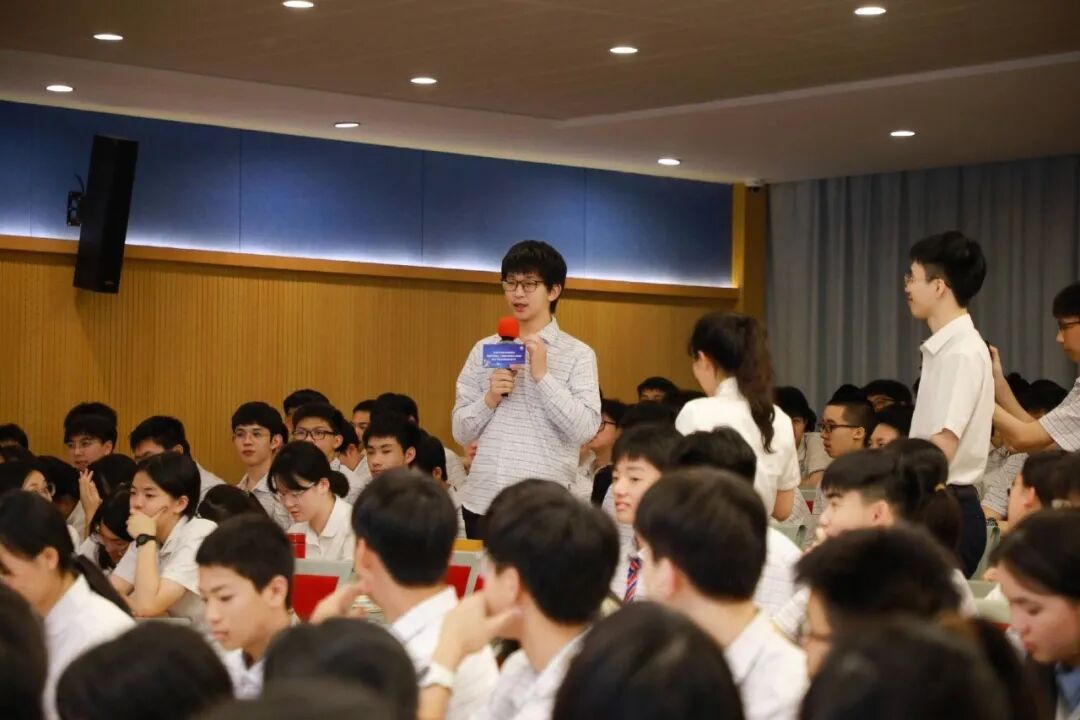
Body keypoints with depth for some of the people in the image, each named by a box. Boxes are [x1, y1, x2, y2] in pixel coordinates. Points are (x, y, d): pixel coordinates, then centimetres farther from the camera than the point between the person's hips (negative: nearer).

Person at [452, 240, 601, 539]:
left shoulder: (577, 354, 1)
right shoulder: (483, 350, 11)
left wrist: (542, 375, -13)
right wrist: (490, 399, -7)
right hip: (481, 502, 3)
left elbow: (585, 430, -9)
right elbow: (461, 432, 11)